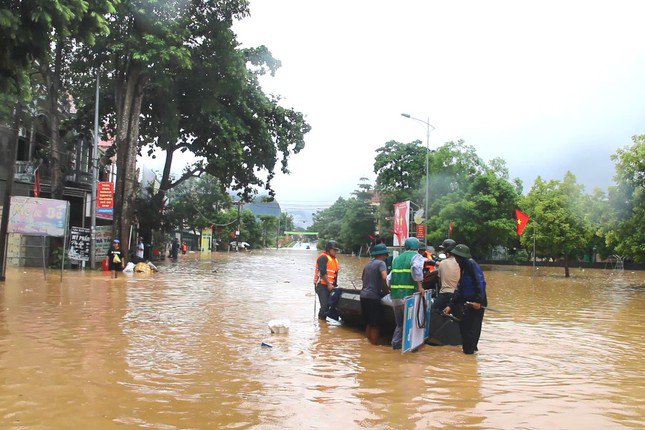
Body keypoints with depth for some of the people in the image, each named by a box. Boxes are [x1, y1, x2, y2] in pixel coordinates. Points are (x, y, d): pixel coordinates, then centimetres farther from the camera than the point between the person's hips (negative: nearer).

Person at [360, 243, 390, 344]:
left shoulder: (367, 265, 18)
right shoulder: (381, 263, -6)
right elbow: (384, 278, -21)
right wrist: (386, 290, -9)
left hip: (363, 295, 8)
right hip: (373, 296, -8)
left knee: (368, 323, 17)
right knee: (376, 325, 0)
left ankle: (369, 343, 23)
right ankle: (374, 344, 3)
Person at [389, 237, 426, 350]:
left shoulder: (397, 258, 18)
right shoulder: (417, 257, 0)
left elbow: (390, 278, 15)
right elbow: (416, 268, -22)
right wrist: (420, 285, -15)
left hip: (395, 295, 6)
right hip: (409, 295, -6)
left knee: (400, 322, 19)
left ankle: (396, 342, 17)